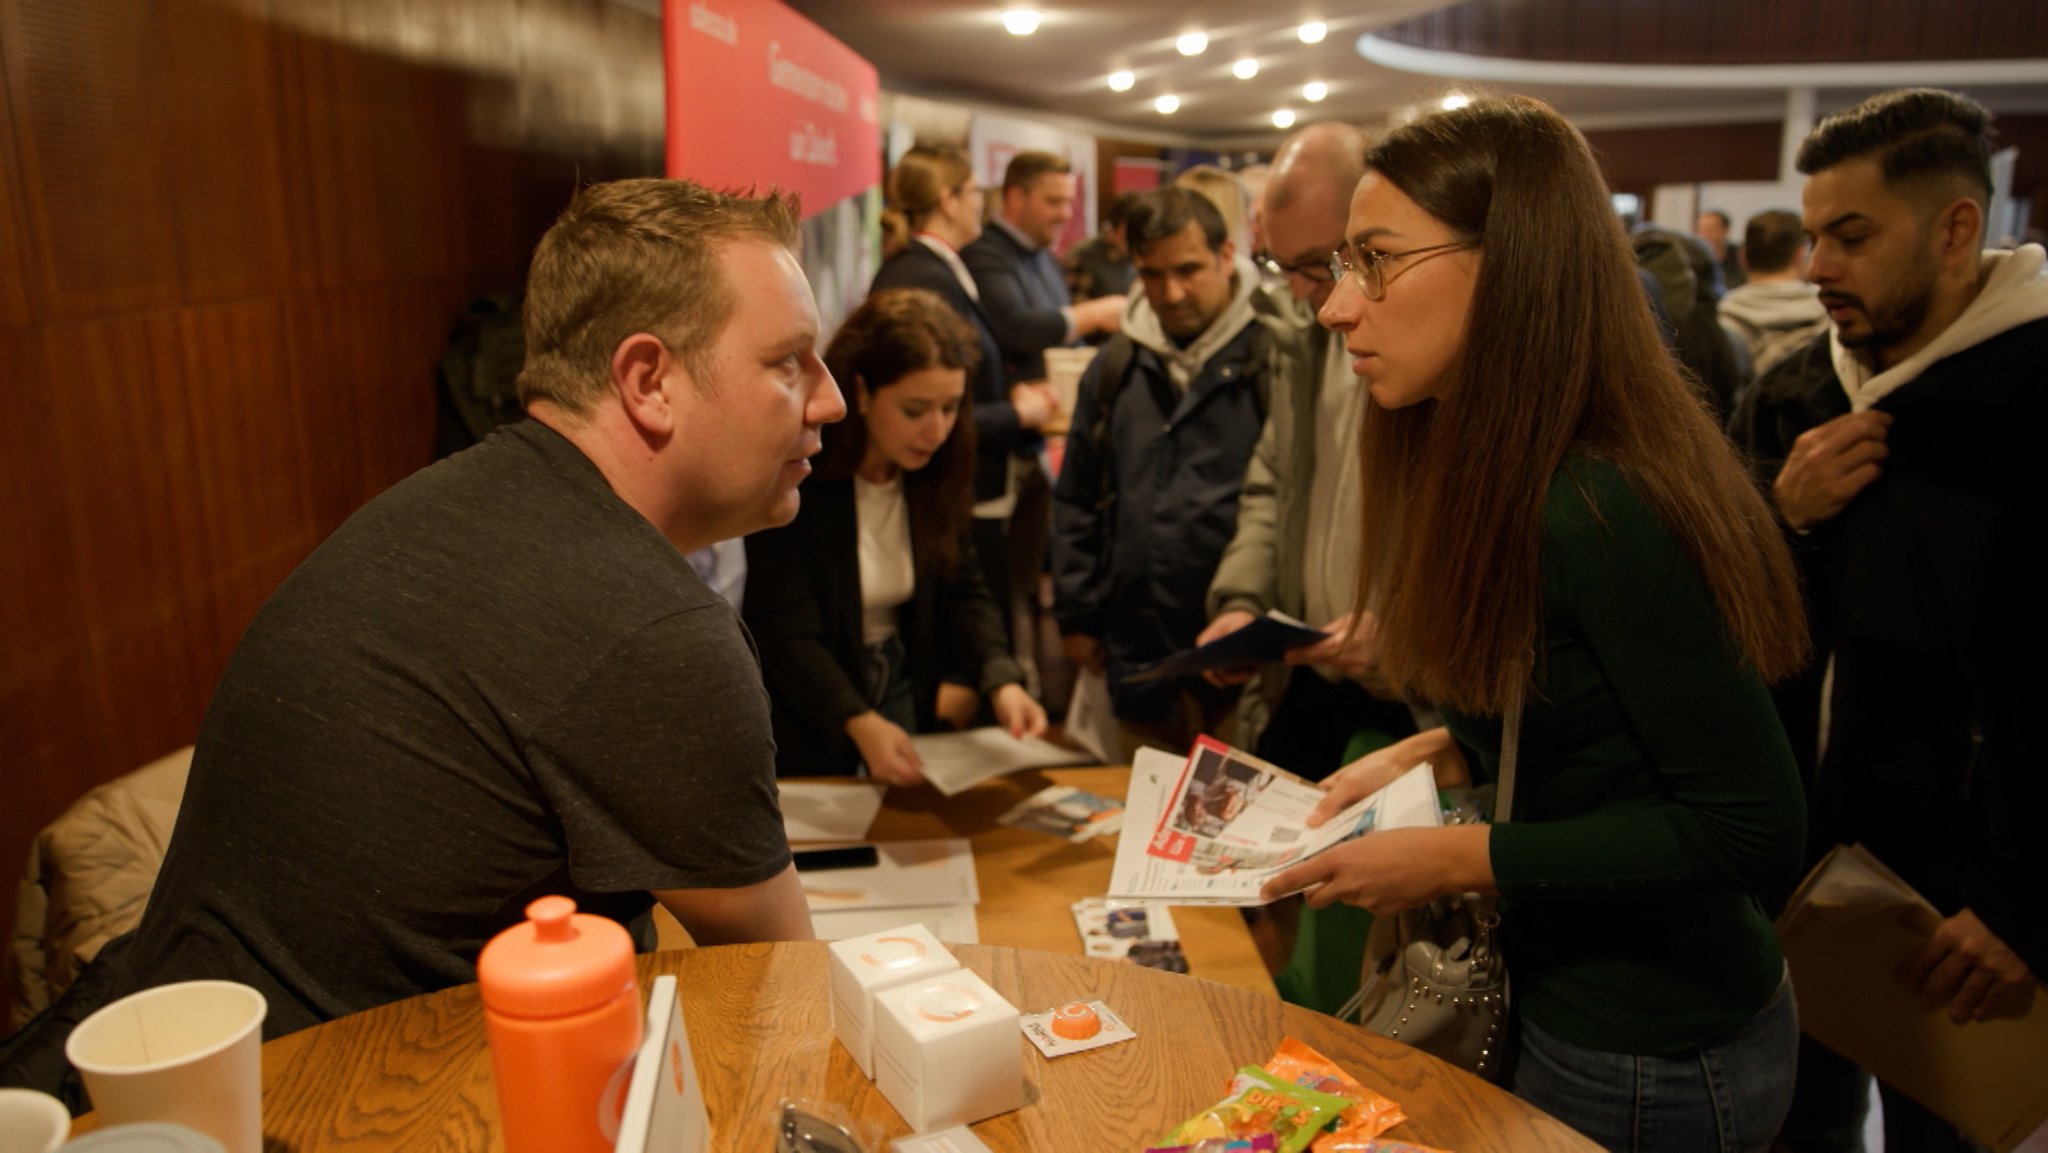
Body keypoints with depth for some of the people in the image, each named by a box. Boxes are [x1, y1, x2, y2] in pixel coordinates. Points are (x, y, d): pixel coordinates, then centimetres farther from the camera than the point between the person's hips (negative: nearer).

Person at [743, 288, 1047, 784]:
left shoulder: (936, 470, -7)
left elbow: (963, 589, -2)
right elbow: (786, 630, -25)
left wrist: (1001, 679, -20)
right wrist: (859, 723, -37)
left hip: (902, 685, 5)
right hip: (805, 716, -4)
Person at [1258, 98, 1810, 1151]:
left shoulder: (1603, 511, -29)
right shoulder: (1505, 479, 0)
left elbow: (1755, 825, -25)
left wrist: (1462, 858, -23)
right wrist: (1429, 756, -2)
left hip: (1649, 1066, -8)